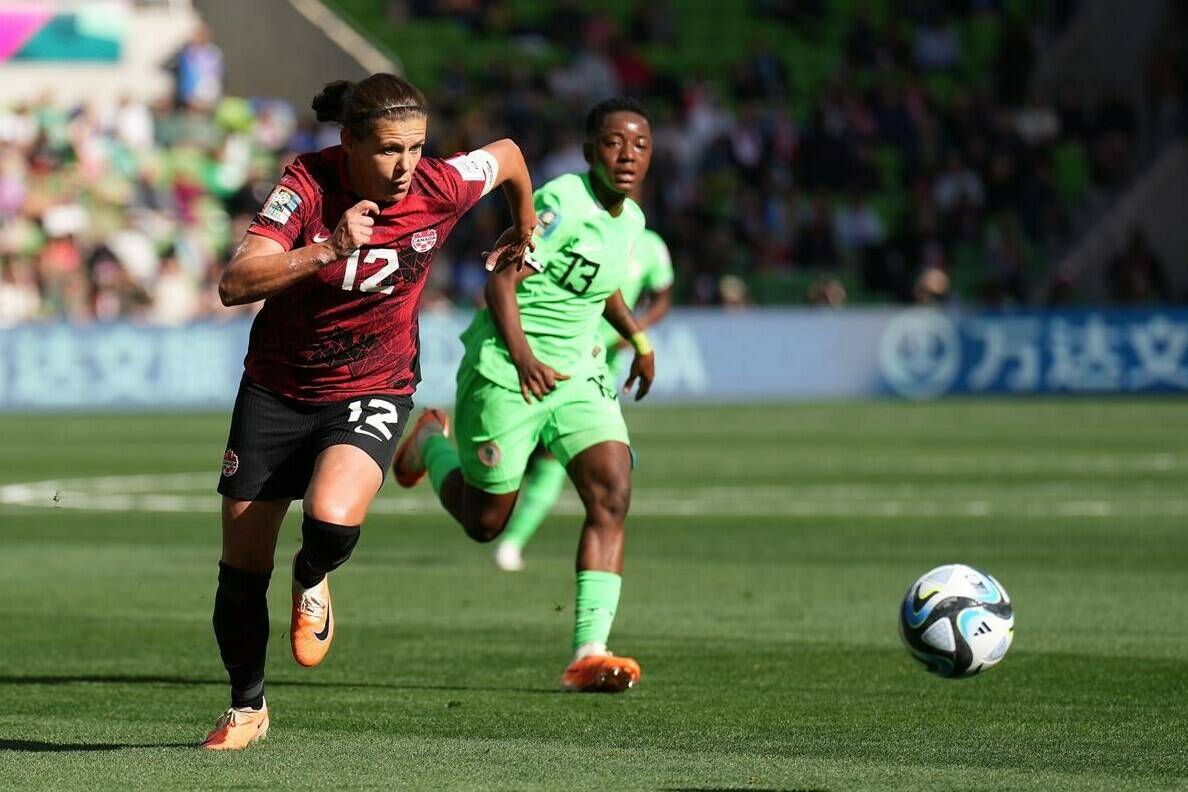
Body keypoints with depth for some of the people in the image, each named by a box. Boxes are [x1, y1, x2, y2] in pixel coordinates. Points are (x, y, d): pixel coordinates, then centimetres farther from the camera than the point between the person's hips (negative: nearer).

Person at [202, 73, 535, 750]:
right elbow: (235, 285, -30)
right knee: (242, 567, 5)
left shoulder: (442, 188, -17)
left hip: (373, 391, -1)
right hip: (277, 388, 1)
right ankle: (247, 708, 30)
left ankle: (313, 583, 8)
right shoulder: (309, 184, -21)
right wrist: (330, 249, -39)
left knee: (332, 518, -30)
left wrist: (525, 229, 25)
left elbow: (508, 155, 7)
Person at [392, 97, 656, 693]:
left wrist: (637, 337, 33)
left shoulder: (630, 219, 8)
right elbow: (501, 281, -22)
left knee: (612, 493, -16)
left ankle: (589, 655, -20)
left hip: (576, 377, 7)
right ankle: (432, 442, 39)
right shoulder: (564, 202, -19)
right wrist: (521, 354, -33)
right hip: (503, 375, -7)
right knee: (485, 522, 6)